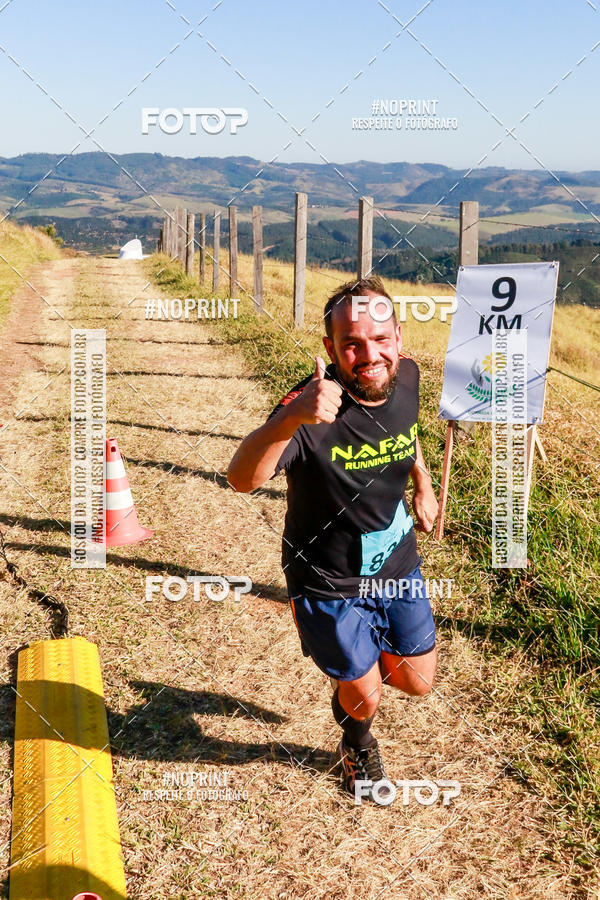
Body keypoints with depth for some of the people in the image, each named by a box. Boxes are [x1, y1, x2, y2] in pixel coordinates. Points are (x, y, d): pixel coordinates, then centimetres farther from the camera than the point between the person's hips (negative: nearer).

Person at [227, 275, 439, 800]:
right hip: (330, 584, -5)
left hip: (398, 565, 5)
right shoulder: (312, 406, -32)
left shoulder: (405, 377, -13)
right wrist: (292, 417, -65)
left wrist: (423, 482, 15)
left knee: (418, 682, 16)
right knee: (364, 696, 13)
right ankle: (357, 746, 50)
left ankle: (366, 657, 51)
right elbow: (242, 479, -49)